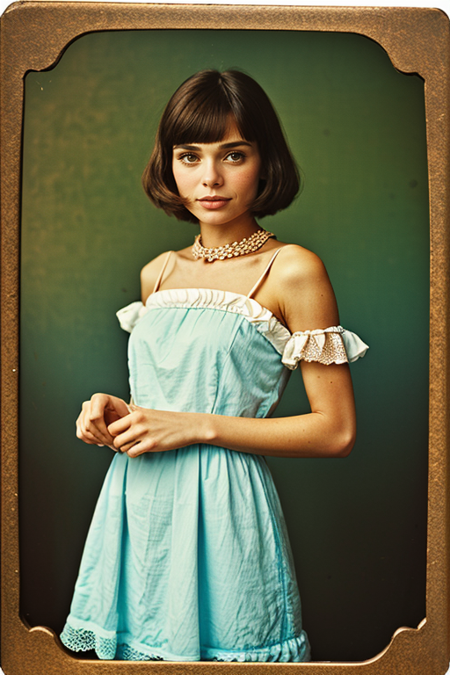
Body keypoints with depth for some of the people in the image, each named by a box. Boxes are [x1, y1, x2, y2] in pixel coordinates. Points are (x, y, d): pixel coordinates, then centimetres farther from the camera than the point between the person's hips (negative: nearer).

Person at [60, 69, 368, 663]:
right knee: (137, 646, 16)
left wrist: (197, 426, -15)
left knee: (219, 649, 7)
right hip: (137, 508, 5)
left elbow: (336, 431, -11)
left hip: (224, 508, -5)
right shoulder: (157, 274, 9)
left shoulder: (292, 271, -9)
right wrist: (115, 412, 0)